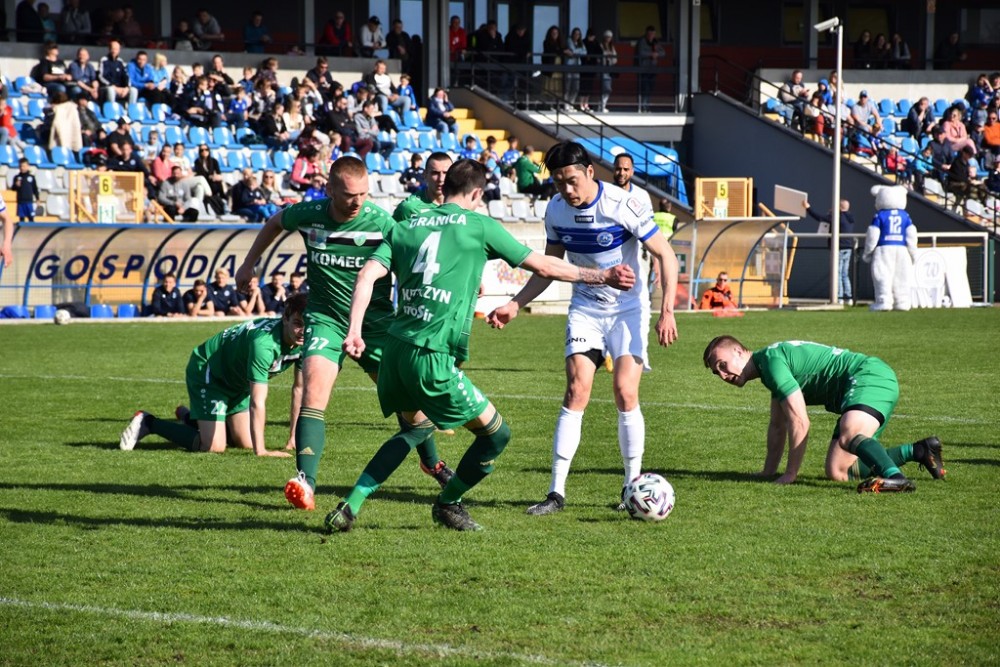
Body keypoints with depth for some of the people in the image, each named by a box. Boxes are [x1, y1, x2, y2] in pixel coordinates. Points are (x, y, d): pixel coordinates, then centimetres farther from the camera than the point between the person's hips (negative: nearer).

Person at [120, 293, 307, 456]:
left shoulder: (303, 342, -15)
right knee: (213, 446, -19)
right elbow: (257, 402, -42)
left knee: (245, 443, 9)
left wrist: (294, 439, -5)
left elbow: (299, 389, -3)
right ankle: (148, 423, 0)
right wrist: (260, 451, -45)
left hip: (237, 380, 8)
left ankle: (189, 417, 32)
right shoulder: (264, 342, -40)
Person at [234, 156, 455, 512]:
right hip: (326, 318, 0)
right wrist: (249, 265, 21)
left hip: (375, 320, 0)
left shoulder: (381, 223, -17)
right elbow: (275, 222, 13)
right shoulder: (308, 215, -10)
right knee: (315, 384, -23)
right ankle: (305, 483, -28)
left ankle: (432, 462, 35)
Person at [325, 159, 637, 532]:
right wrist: (601, 277, 15)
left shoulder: (404, 228, 15)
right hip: (433, 360, -7)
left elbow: (367, 276, 2)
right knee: (496, 435, 10)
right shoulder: (479, 225, 2)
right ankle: (447, 505, 26)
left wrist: (355, 330, -1)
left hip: (395, 350, 7)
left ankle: (350, 506, 20)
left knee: (415, 428, 30)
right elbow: (542, 266, 6)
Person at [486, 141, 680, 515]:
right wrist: (515, 305, 2)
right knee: (577, 392, -10)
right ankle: (557, 492, -10)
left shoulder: (624, 205, -19)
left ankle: (633, 486, 4)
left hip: (627, 308, -3)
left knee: (625, 393, -12)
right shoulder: (556, 210, -3)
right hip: (584, 308, 3)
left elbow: (666, 256, -13)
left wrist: (667, 312, -21)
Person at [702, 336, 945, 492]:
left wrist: (790, 474, -11)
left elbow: (799, 422, -17)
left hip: (870, 376, -10)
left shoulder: (771, 360, -14)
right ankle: (921, 451, 14)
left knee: (848, 437, -36)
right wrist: (768, 472, 30)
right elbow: (778, 425, 30)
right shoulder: (771, 365, 18)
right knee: (836, 472, 8)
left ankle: (895, 478, -57)